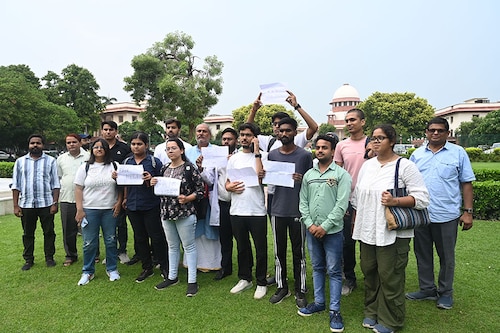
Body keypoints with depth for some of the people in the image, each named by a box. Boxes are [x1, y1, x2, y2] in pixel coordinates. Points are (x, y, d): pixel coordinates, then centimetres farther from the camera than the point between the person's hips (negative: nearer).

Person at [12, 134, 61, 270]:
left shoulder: (51, 161, 2)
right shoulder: (20, 161, 8)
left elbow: (55, 184, 0)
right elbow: (16, 185, 7)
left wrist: (55, 203, -6)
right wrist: (15, 206, 2)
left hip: (46, 204, -2)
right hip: (26, 204, 2)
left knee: (49, 232, 6)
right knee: (28, 233, 11)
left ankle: (49, 257, 19)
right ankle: (28, 259, 23)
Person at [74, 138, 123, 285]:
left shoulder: (114, 166, 5)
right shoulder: (85, 167, 3)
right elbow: (78, 189, 1)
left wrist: (119, 202, -3)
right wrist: (79, 209, -5)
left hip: (110, 209, 1)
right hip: (89, 210, 0)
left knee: (111, 240, 8)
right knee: (89, 243, 4)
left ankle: (112, 269, 23)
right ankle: (88, 271, 20)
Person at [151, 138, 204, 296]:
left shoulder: (189, 168, -9)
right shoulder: (164, 169, 10)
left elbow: (201, 189, -9)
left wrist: (187, 199, -21)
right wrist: (153, 184, -1)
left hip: (185, 213, -6)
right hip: (166, 213, 6)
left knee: (189, 246, 4)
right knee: (172, 246, 17)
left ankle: (192, 281, 13)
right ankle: (172, 277, 31)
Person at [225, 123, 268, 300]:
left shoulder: (262, 155, -3)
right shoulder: (233, 158, 11)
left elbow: (260, 177, -19)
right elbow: (227, 183, 14)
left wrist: (256, 152, -15)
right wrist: (230, 187, -10)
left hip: (257, 211, -4)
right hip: (236, 211, 4)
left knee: (261, 249, 7)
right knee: (242, 247, 18)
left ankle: (261, 283, 25)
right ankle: (245, 278, 36)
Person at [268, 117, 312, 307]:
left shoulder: (305, 155, -2)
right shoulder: (272, 155, 7)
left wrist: (302, 180, -18)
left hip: (298, 211, -3)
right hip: (278, 210, 3)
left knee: (299, 252, 8)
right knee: (279, 251, 12)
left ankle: (300, 290, 22)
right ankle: (281, 287, 28)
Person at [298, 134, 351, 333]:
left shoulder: (341, 174, -5)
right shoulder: (308, 175, 8)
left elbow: (341, 204, -13)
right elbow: (303, 202, 7)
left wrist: (325, 226, -15)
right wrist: (310, 224, -5)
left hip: (332, 231, -4)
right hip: (312, 230, 4)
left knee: (334, 271, 5)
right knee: (317, 268, 16)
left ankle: (334, 310, 16)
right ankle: (319, 302, 30)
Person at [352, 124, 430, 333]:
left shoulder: (405, 166, -7)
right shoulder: (367, 165, 10)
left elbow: (422, 198, -11)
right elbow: (357, 197, 15)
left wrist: (395, 201, -24)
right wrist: (355, 223, 15)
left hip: (392, 233, -5)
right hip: (367, 230, 6)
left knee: (389, 277, 4)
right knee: (369, 273, 15)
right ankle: (372, 312, 35)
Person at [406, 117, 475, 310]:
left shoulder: (458, 153, -1)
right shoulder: (417, 154, 7)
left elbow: (466, 184, -1)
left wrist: (468, 211, -5)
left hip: (447, 215, -3)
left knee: (446, 256, 11)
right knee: (422, 254, 13)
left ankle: (445, 293, 29)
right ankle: (427, 289, 30)